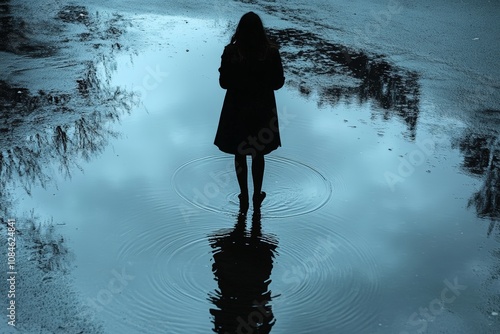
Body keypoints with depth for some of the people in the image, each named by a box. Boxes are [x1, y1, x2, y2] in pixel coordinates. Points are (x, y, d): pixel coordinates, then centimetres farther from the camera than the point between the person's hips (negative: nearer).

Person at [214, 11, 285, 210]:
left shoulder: (231, 51, -15)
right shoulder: (271, 52, -14)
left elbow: (224, 82, -9)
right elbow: (278, 83, -7)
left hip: (237, 108, -1)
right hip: (262, 108, 1)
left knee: (240, 154, 15)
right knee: (258, 154, 17)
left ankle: (244, 197, 24)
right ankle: (257, 196, 28)